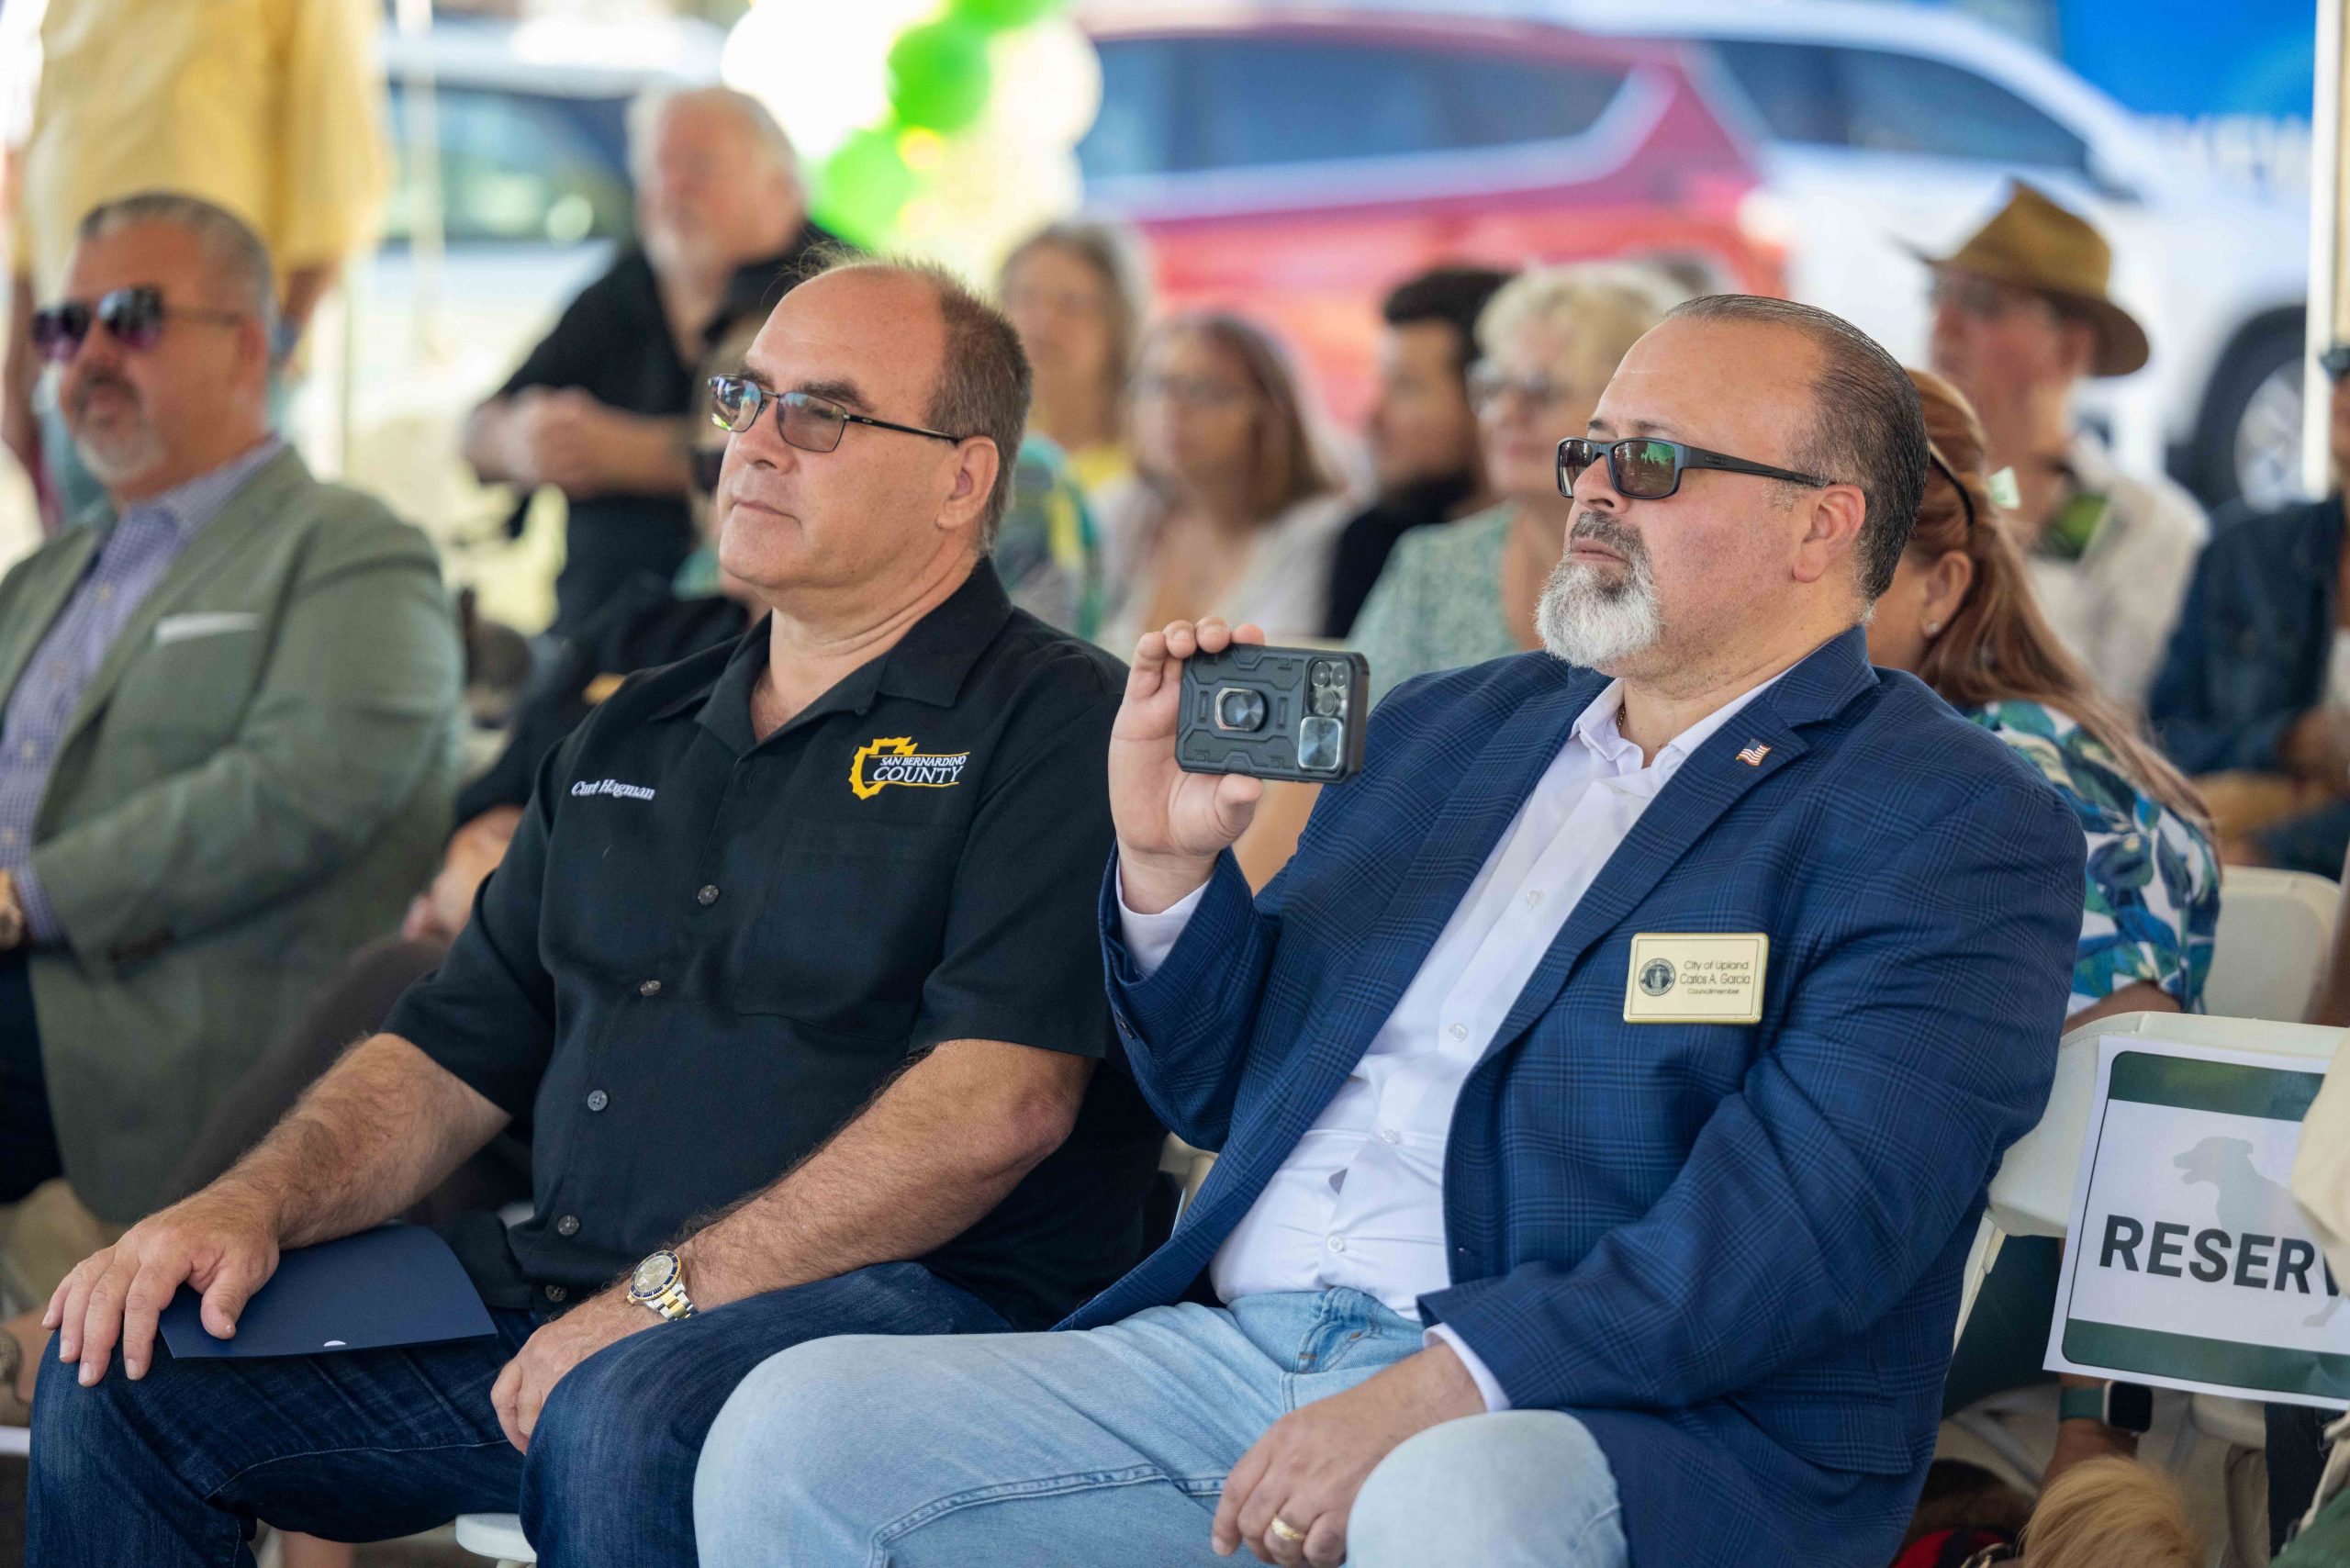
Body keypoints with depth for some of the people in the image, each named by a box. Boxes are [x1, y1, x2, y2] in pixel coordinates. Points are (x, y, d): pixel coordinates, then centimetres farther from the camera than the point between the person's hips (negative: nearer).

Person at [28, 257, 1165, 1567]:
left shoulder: (1053, 722, -3)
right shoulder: (633, 742, 23)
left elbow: (1001, 1102, -16)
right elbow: (455, 1054, 23)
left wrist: (656, 1300, -19)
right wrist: (249, 1205, 2)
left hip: (911, 1297, -7)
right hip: (554, 1301, 7)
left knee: (626, 1420, -39)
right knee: (123, 1366, -5)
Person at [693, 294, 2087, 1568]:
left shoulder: (1959, 827, -1)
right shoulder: (1442, 731, 22)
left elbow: (1815, 1214, -15)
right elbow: (1226, 1093, 25)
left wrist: (1442, 1387, -24)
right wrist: (1168, 864, 5)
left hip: (1630, 1428, -6)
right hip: (1231, 1350, 7)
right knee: (798, 1429, -14)